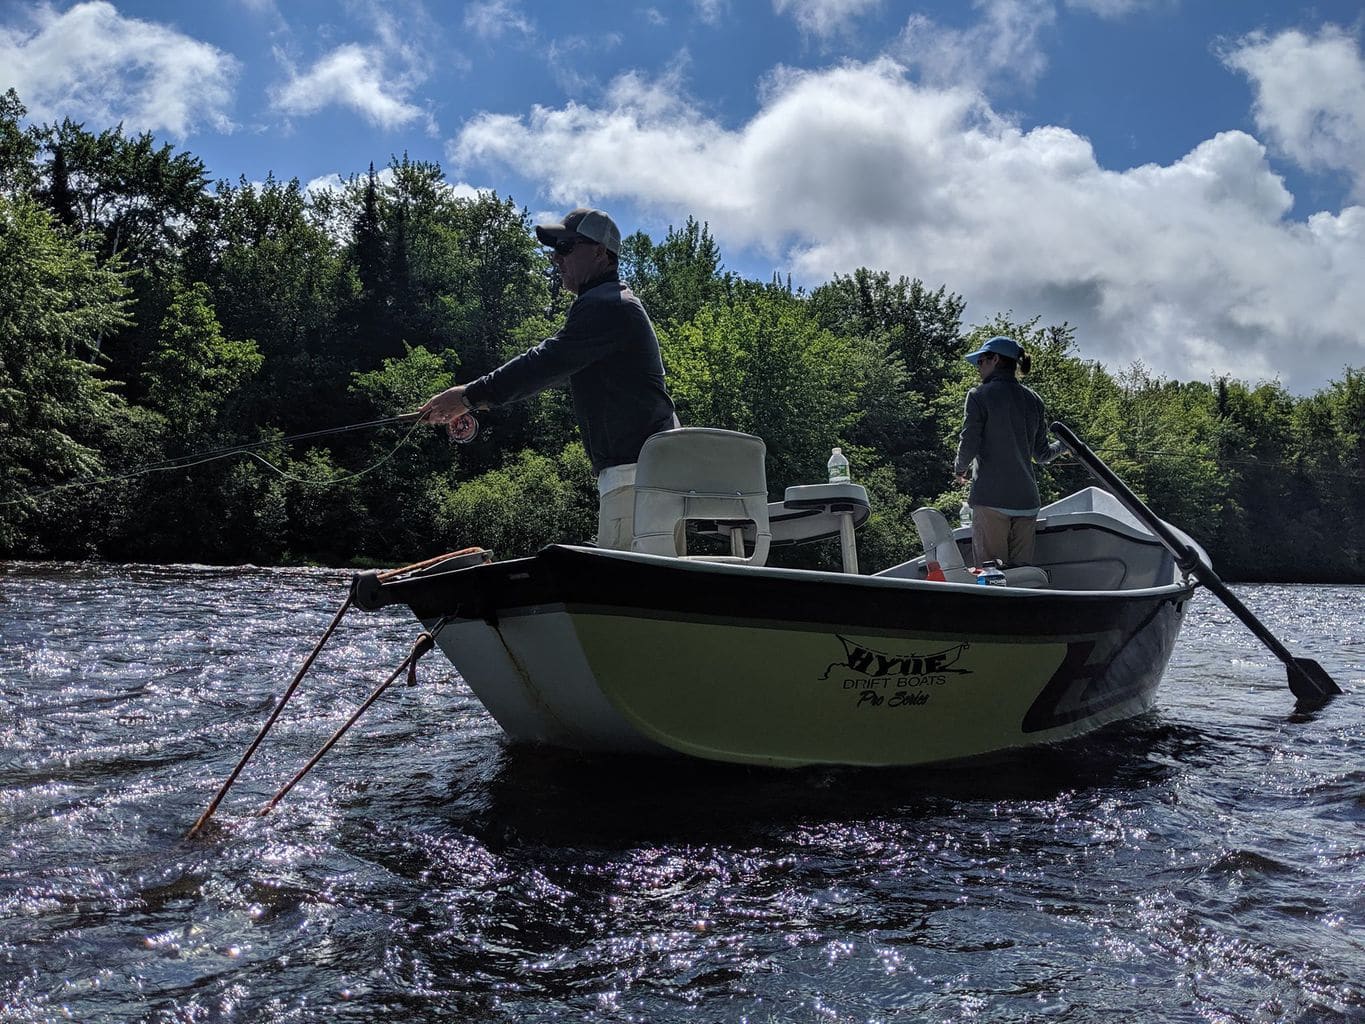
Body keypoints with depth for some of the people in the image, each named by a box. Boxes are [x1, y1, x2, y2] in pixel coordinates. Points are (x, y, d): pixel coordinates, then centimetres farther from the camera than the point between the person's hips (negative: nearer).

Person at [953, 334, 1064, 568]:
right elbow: (1042, 455, 12)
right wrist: (1063, 444, 34)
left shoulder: (979, 395, -4)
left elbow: (968, 447, -10)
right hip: (1026, 501, 5)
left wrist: (960, 469, 11)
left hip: (990, 498, -5)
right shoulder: (1033, 399, 11)